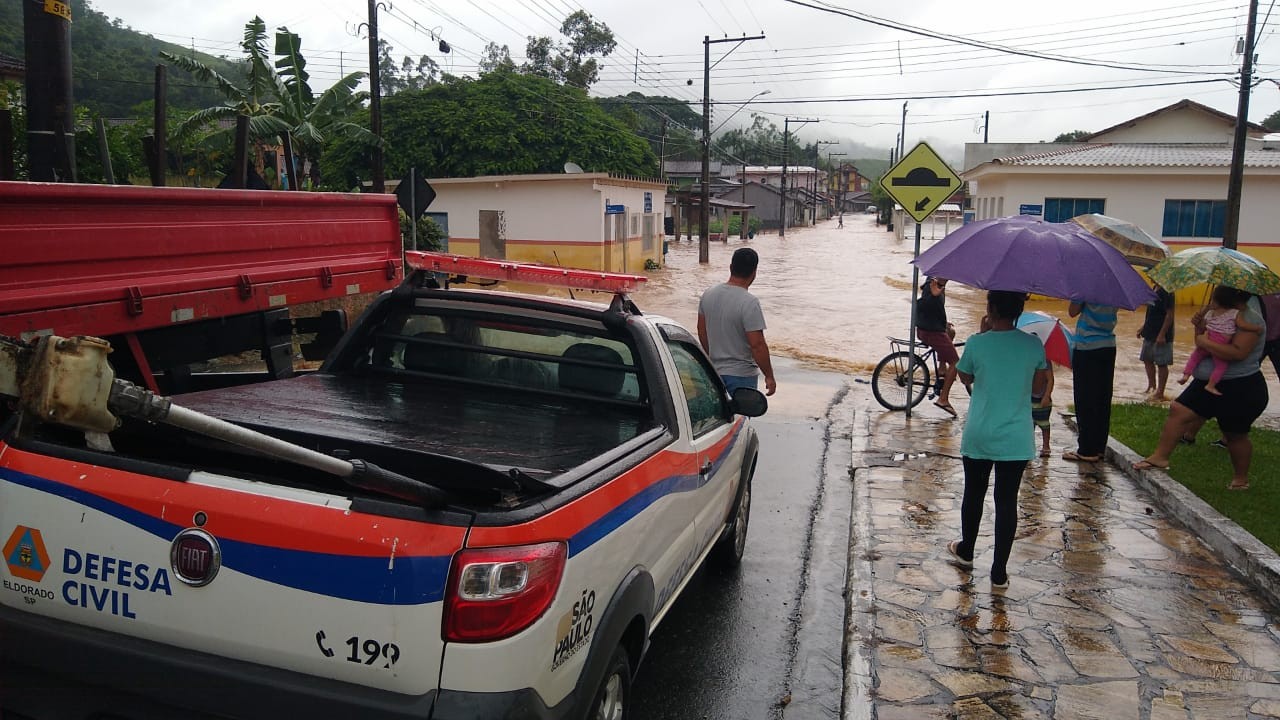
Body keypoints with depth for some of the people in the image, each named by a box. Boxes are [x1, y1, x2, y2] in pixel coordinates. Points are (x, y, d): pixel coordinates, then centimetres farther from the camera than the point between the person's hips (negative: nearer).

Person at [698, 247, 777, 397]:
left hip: (714, 372, 7)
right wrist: (769, 376, -12)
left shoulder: (708, 295, 0)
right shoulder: (749, 303, -21)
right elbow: (757, 345, -22)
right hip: (741, 375, -7)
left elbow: (702, 332, 10)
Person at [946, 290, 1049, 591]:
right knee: (1007, 502, 7)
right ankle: (999, 573, 10)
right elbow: (1039, 390, 4)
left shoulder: (976, 344, -12)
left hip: (978, 436, -1)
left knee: (974, 494, 18)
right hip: (1016, 440, 1)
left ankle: (966, 551, 38)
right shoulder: (1034, 345, -6)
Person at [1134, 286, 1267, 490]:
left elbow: (1238, 353, -30)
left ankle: (1241, 479, 24)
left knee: (1235, 435, 5)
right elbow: (1203, 344, 16)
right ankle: (1160, 457, 1)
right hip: (1209, 382, 9)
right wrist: (1200, 328, -2)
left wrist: (1205, 342, -23)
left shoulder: (1251, 320, -17)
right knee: (1179, 411, -2)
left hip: (1240, 389, -9)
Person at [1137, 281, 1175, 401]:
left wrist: (1162, 334, -21)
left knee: (1161, 364, 0)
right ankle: (1152, 386, 33)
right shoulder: (1154, 289, 9)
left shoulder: (1166, 292, -18)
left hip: (1161, 336, -9)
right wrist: (1143, 327, 18)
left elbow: (1169, 314, -20)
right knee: (1147, 360, 18)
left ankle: (1160, 392, 6)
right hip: (1150, 333, 9)